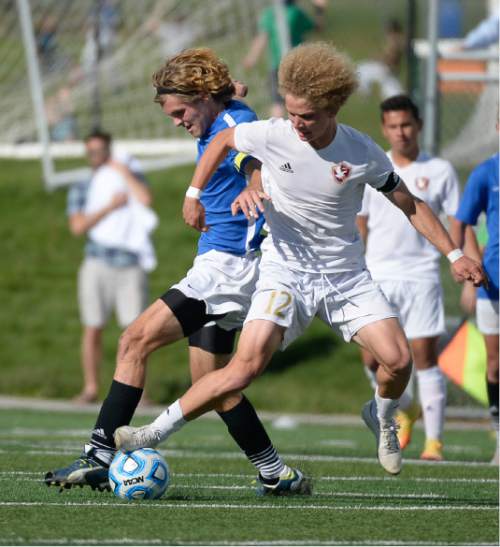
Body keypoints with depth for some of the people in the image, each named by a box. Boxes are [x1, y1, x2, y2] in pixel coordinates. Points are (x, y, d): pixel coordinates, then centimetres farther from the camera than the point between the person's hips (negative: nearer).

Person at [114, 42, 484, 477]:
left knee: (398, 360, -13)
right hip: (285, 272, -1)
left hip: (346, 274, 2)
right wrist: (194, 196, 6)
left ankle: (382, 419, 22)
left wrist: (454, 254, 0)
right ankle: (155, 433, -13)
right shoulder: (271, 136, -13)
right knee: (247, 365, -20)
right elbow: (223, 140, 9)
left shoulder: (363, 153, -11)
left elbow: (410, 205, 2)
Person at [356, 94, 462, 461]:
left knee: (425, 356, -6)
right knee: (373, 358, -2)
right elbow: (359, 226, 11)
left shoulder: (440, 171, 3)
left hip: (422, 276, -2)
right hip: (379, 277, 2)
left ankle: (435, 440, -1)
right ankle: (406, 410, 25)